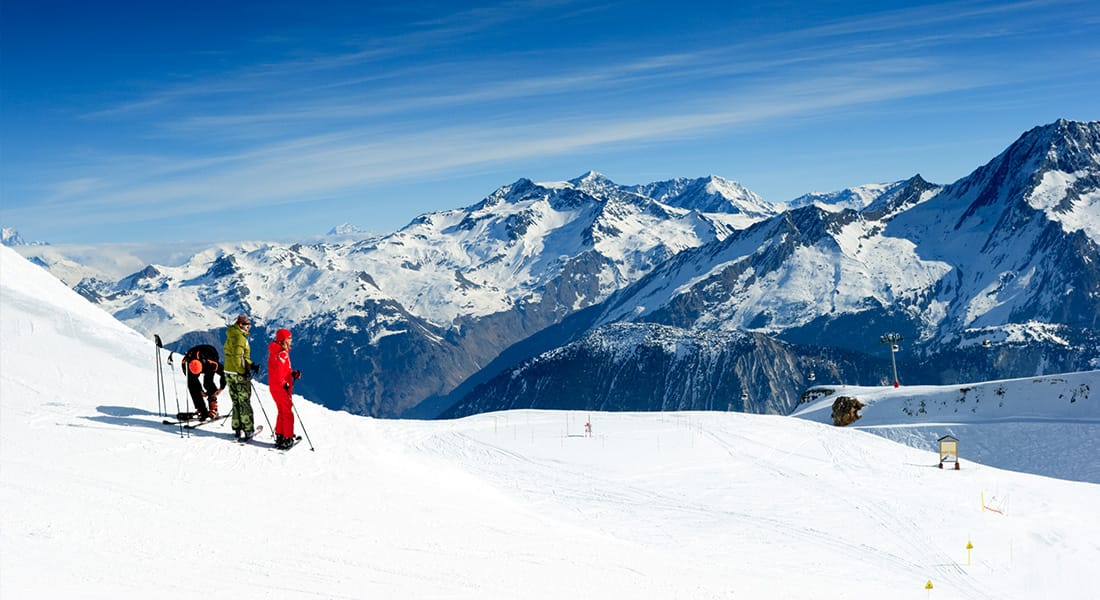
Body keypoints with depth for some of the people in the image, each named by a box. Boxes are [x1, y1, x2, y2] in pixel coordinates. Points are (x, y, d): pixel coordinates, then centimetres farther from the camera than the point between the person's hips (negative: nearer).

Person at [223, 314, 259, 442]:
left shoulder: (231, 336, 14)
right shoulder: (240, 337, -16)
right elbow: (237, 356, -25)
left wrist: (251, 365, 7)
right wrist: (243, 372, -20)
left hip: (229, 373, 9)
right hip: (239, 374, -9)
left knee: (236, 402, 15)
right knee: (244, 403, -2)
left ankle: (237, 428, 20)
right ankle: (248, 430, 1)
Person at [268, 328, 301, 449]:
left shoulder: (276, 352, 13)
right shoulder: (281, 354, -20)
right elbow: (278, 371, -29)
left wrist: (293, 373, 5)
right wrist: (284, 384, -24)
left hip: (274, 387, 10)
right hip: (281, 388, -10)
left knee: (282, 411, 20)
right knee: (287, 413, -2)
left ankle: (279, 436, 26)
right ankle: (287, 438, 2)